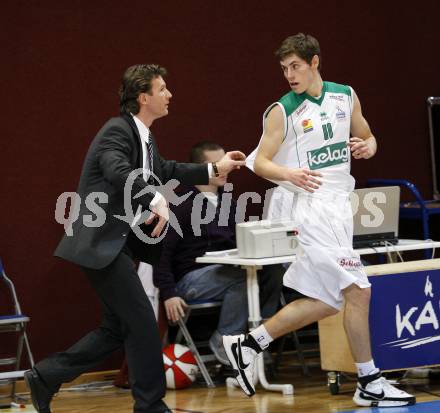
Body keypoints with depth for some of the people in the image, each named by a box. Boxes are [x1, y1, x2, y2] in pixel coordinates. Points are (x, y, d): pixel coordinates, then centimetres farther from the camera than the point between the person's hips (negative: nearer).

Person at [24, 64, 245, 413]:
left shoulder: (143, 136, 14)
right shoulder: (117, 131, -16)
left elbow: (166, 171, 29)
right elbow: (119, 172, -35)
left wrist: (215, 169, 28)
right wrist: (157, 201, -42)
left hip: (117, 242, 10)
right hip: (100, 242, -10)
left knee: (118, 328, 13)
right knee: (142, 321, -7)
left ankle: (45, 377, 17)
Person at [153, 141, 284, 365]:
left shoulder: (227, 202, 16)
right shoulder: (182, 205, -7)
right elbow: (163, 252, -10)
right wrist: (168, 294, -18)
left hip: (228, 269, 7)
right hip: (192, 277, -6)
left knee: (273, 270, -20)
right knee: (242, 277, -33)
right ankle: (223, 341, -16)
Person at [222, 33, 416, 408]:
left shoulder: (346, 96, 8)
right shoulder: (282, 111, -7)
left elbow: (367, 138, 19)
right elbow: (260, 162, -6)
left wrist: (367, 147, -5)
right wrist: (289, 173, -27)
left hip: (340, 203, 7)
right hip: (314, 205, -7)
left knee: (325, 300, 9)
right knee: (358, 289, -13)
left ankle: (249, 343, 19)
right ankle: (370, 384, -5)